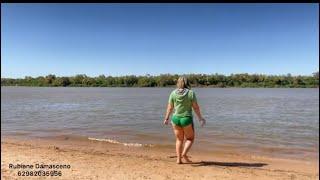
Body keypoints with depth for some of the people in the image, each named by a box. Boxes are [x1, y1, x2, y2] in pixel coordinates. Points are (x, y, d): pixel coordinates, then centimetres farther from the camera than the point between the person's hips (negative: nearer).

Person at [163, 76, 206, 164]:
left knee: (179, 139, 17)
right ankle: (184, 154, -4)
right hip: (187, 119, -3)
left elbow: (170, 107, 0)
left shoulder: (173, 93, -3)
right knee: (190, 138, 16)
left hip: (176, 119, 3)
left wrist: (166, 118, 12)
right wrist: (200, 118, 3)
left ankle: (178, 159, 14)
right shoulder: (191, 93, -9)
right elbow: (196, 107, -8)